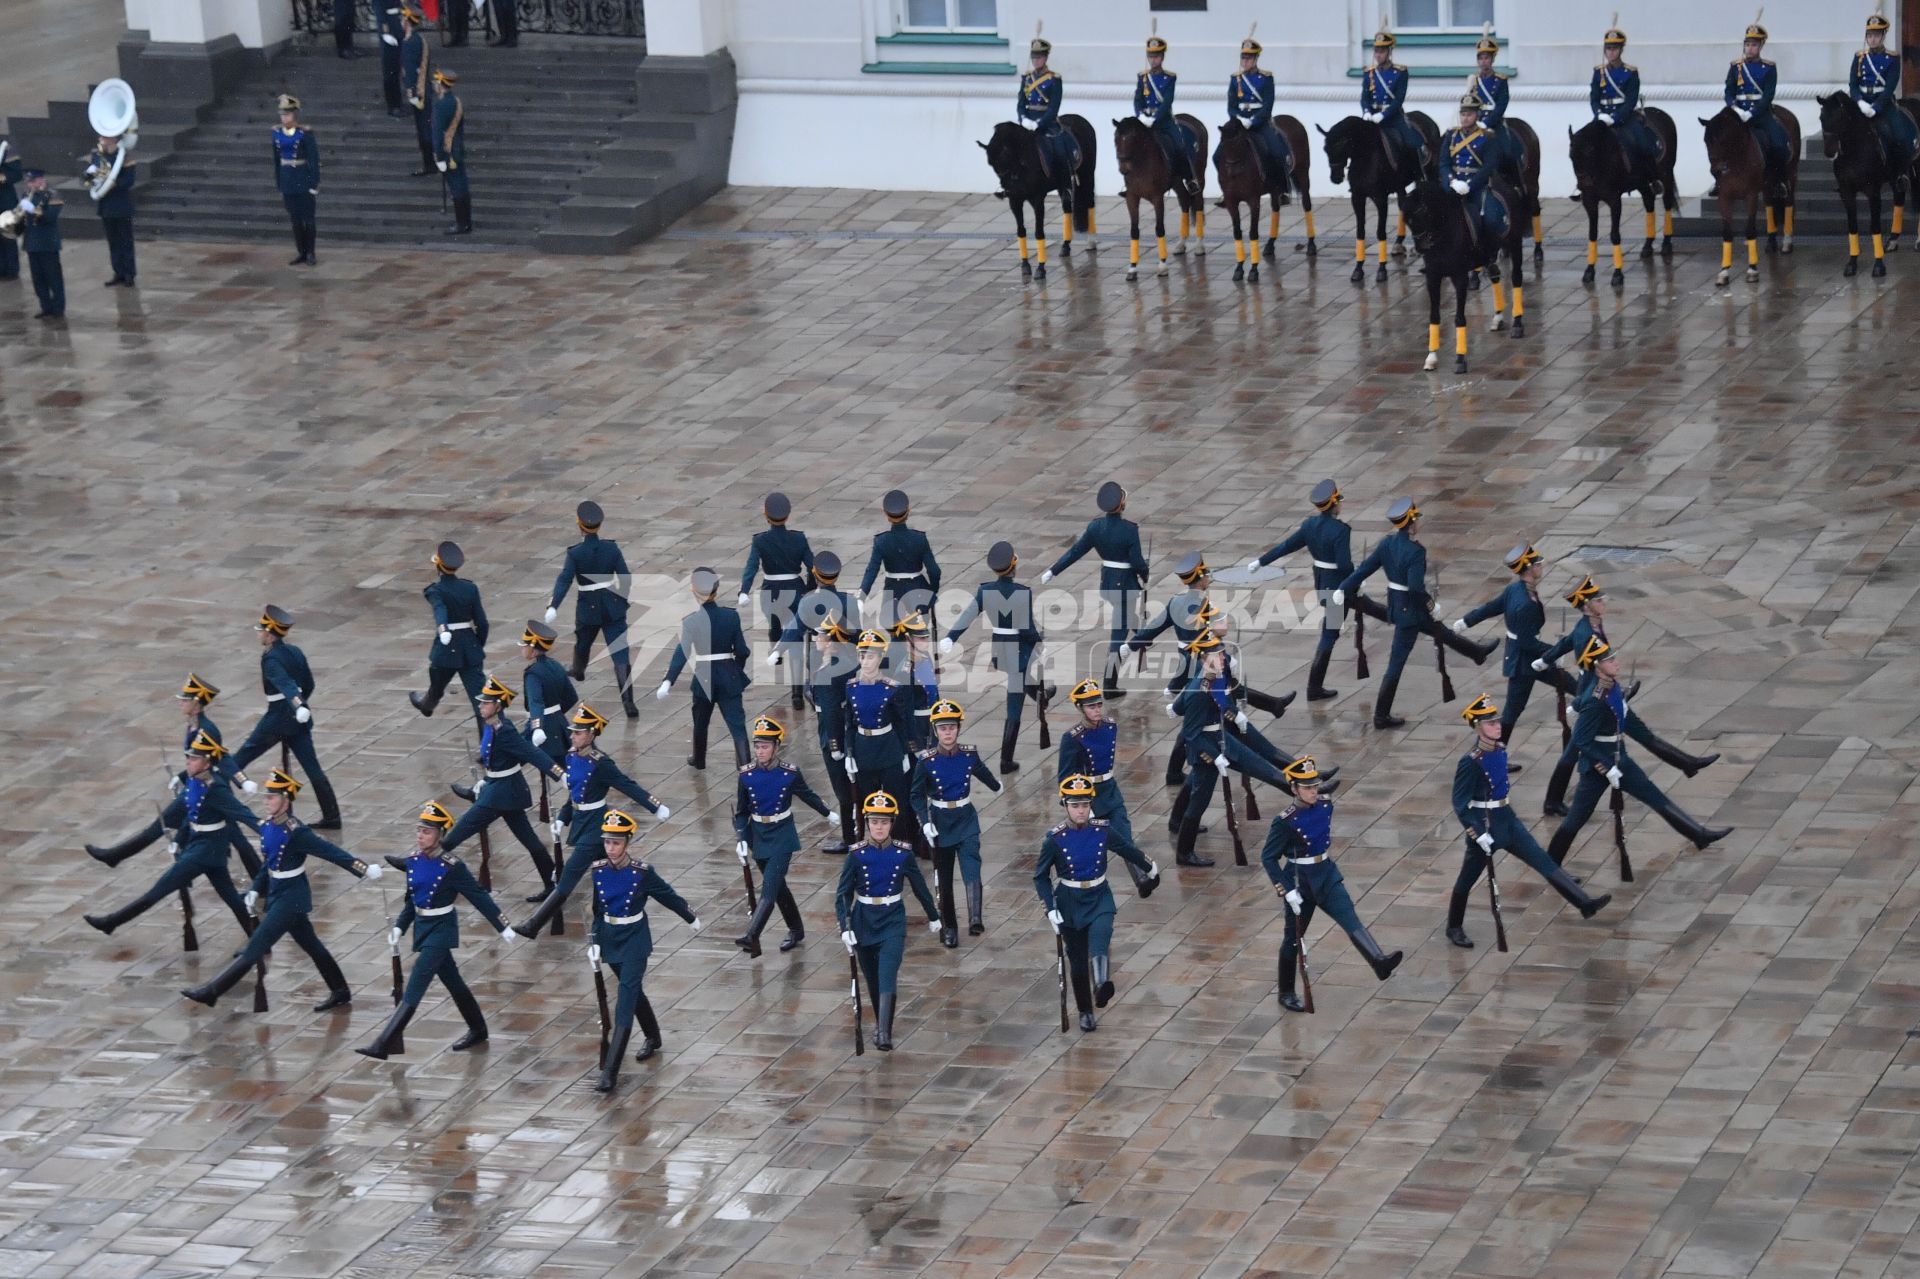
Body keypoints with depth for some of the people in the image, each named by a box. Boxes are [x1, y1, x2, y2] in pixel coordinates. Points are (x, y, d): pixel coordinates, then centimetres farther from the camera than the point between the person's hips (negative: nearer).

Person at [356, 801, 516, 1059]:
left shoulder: (451, 866, -18)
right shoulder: (413, 861, 1)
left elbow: (478, 896, -12)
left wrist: (503, 927, -9)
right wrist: (399, 927, 2)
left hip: (441, 930, -7)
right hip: (422, 927, 7)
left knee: (414, 988, -12)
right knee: (452, 982, 20)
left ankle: (383, 1045, -16)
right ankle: (478, 1031, 37)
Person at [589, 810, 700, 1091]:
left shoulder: (642, 873, -16)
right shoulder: (597, 872, -6)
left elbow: (668, 895, -1)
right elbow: (595, 910, 4)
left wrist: (691, 918, 13)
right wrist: (594, 943, -3)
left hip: (635, 941, -5)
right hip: (610, 939, 5)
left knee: (625, 1003, -11)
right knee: (633, 993, 23)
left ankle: (610, 1073, -16)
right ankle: (653, 1038, 50)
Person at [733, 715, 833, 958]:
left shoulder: (790, 773, -11)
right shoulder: (746, 775, -6)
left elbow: (807, 794, 8)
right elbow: (741, 812, 3)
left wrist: (827, 813, 23)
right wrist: (740, 840, -6)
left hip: (782, 838, -4)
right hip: (758, 838, 4)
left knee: (769, 888, -16)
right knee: (778, 887, 15)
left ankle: (752, 937, -27)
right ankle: (796, 930, 33)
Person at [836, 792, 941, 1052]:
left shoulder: (903, 853, -5)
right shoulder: (856, 854, -8)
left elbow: (919, 886, 8)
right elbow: (843, 894, -6)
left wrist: (933, 916, 20)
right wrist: (845, 928, -16)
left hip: (893, 922, -1)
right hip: (864, 921, 1)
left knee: (887, 978, -16)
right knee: (872, 980, 13)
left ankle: (884, 1033, -24)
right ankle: (880, 1023, 34)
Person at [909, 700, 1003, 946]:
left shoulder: (969, 755, -4)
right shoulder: (926, 760, -10)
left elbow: (982, 772, 19)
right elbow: (917, 795, -5)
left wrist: (996, 786, 38)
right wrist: (925, 822, -19)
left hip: (966, 821, 1)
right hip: (940, 824, 0)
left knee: (972, 870, -18)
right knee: (944, 879, 8)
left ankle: (975, 921, -27)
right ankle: (949, 928, 18)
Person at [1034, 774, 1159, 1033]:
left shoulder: (1103, 831, -7)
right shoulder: (1055, 839, -12)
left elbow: (1128, 849, 12)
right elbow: (1041, 877, -3)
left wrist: (1150, 869, 28)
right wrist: (1050, 910, -11)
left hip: (1100, 898, 0)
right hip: (1069, 903, 0)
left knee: (1099, 939, -30)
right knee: (1078, 961, 7)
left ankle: (1102, 985, -52)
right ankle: (1085, 1012, 27)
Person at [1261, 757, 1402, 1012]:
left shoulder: (1325, 806, -2)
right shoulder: (1285, 822, -20)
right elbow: (1268, 858, -15)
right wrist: (1287, 892, -20)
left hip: (1327, 876, 5)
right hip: (1300, 882, -5)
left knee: (1351, 918, -15)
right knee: (1294, 937, 9)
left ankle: (1379, 963, -34)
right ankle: (1286, 994, 24)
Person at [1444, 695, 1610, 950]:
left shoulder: (1499, 749, -1)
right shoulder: (1470, 762, -22)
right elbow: (1460, 805, -21)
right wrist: (1479, 835, -24)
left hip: (1507, 820, 7)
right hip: (1484, 824, -7)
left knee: (1544, 861, 0)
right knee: (1467, 880, 10)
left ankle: (1584, 903, -3)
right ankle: (1454, 929, 28)